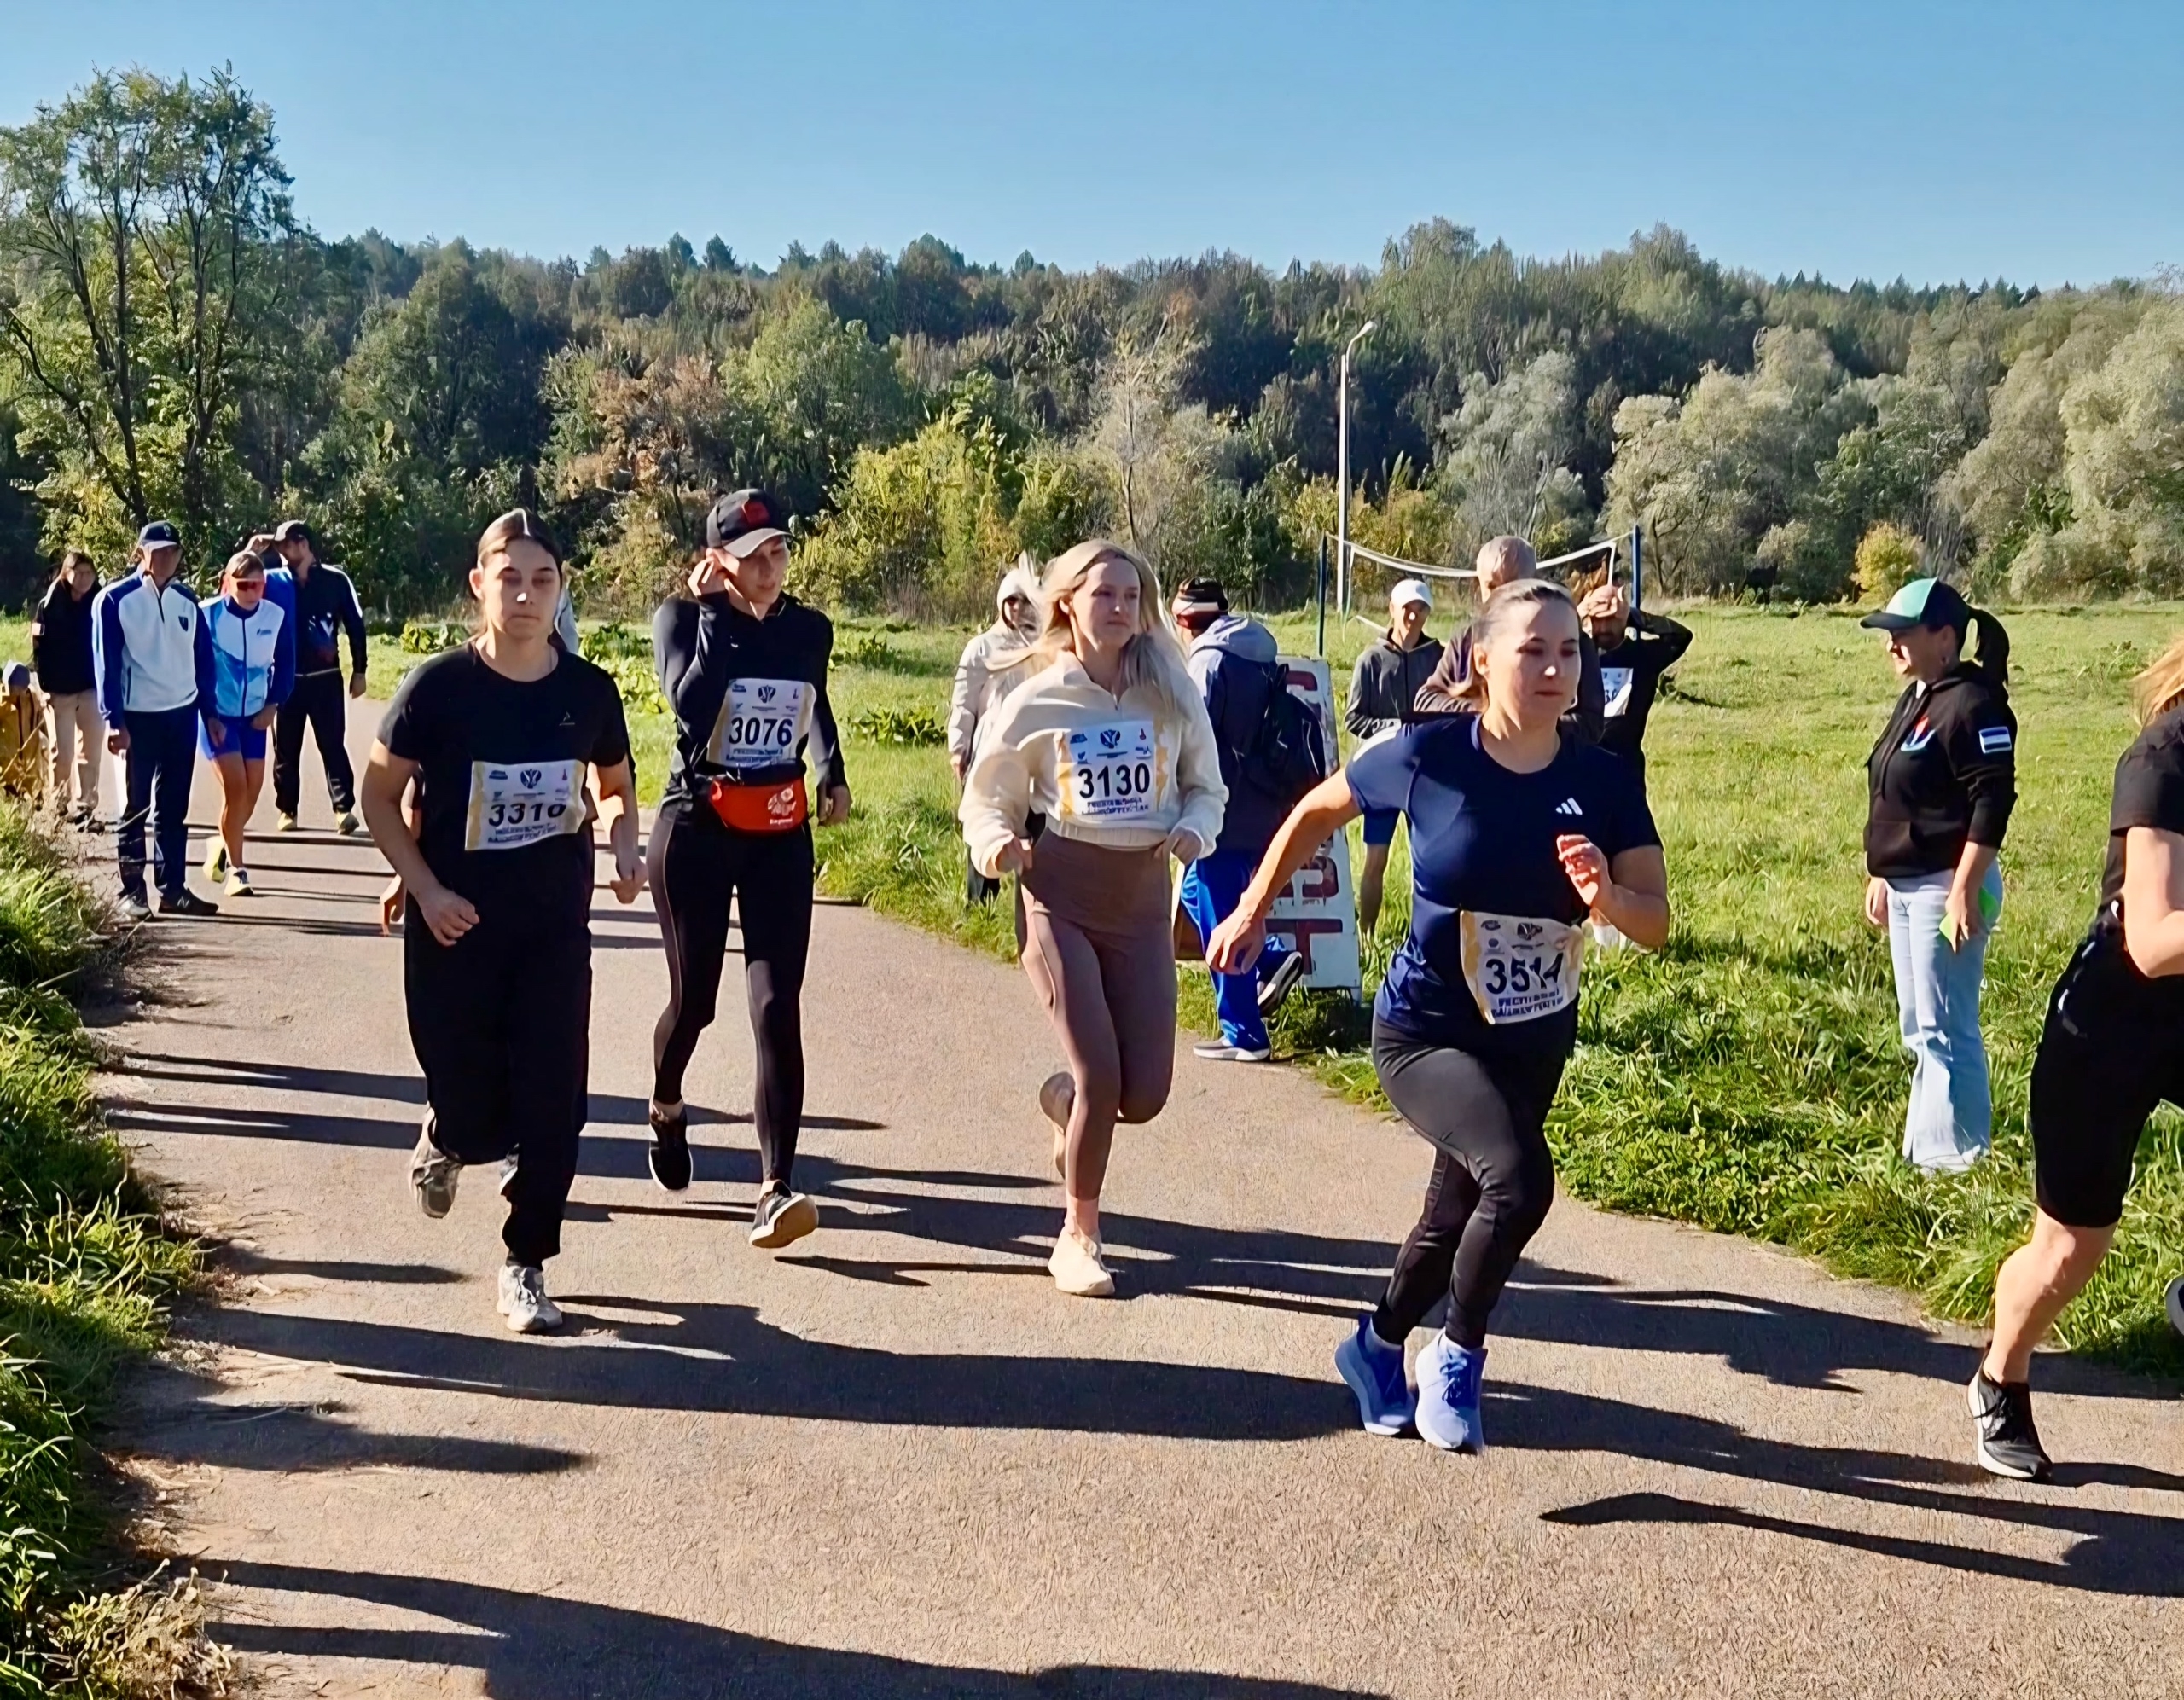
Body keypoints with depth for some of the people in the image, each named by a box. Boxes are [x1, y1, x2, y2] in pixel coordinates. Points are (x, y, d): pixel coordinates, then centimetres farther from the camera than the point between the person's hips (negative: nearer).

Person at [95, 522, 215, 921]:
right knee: (136, 807, 2)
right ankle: (131, 892, 9)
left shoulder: (187, 601, 8)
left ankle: (173, 889, 14)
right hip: (137, 717, -4)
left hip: (182, 715, 4)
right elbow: (106, 663, -8)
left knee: (174, 809, 8)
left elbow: (201, 659, 12)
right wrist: (114, 720, -14)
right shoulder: (115, 600, -6)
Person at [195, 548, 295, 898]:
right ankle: (236, 869, -4)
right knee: (235, 785, -14)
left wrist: (272, 706, -3)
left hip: (253, 715, 4)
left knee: (252, 789, 6)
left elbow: (285, 664, 7)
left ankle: (223, 845, 33)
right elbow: (199, 668, -10)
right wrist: (209, 716, -12)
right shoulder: (207, 614, -15)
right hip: (217, 715, -4)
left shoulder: (276, 616, -6)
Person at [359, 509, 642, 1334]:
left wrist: (624, 848, -7)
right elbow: (379, 795, -2)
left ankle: (526, 1266, 17)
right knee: (474, 1114, 4)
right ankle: (443, 1140, 42)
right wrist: (426, 891, -12)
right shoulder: (440, 686, -11)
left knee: (552, 1106, -1)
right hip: (457, 928, -2)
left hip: (556, 930, 2)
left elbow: (617, 786, 14)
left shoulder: (588, 690, -2)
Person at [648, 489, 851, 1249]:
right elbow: (691, 705, -25)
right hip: (696, 829, -2)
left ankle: (776, 1189, -15)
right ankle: (667, 1107, 44)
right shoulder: (683, 617, -7)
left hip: (781, 836, 2)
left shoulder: (810, 629, 3)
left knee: (777, 1007, -9)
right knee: (693, 998, 10)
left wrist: (832, 775, 9)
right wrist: (715, 611, -20)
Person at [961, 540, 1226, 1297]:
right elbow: (988, 796, 4)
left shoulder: (1173, 694, -2)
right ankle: (1078, 1235, 10)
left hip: (1143, 900, 3)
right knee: (1099, 1075, -13)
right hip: (1062, 896, -2)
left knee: (1144, 1095, -1)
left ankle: (1064, 1099, 37)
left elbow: (1206, 785, 10)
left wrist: (1194, 831, -11)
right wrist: (998, 844, -17)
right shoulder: (1036, 703, -5)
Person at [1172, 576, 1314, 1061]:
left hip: (1227, 812, -9)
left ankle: (1243, 1035, 4)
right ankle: (1269, 959, 10)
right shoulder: (1262, 655, 13)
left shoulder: (1210, 660, -13)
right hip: (1263, 807, 9)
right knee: (1197, 890, 23)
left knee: (1219, 917, 0)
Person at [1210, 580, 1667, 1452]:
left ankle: (1378, 1345, 51)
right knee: (1520, 1180, -28)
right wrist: (1252, 912, 5)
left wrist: (1608, 899, -34)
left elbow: (1656, 924, -13)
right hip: (1426, 1032, -4)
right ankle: (1457, 1357, -2)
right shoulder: (1430, 755, -17)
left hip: (1535, 1044, 4)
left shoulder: (1604, 782, -11)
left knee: (1457, 1211, 21)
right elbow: (1316, 812, 0)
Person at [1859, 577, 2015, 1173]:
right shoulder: (1913, 699, 13)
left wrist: (1964, 892, -24)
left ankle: (1957, 1156, 3)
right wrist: (1880, 876, 20)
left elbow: (1992, 804, -21)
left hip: (1945, 888, -10)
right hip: (1905, 887, 10)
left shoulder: (1972, 704, -16)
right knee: (1918, 1029, 16)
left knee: (1944, 1030, -6)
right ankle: (1923, 1147, 26)